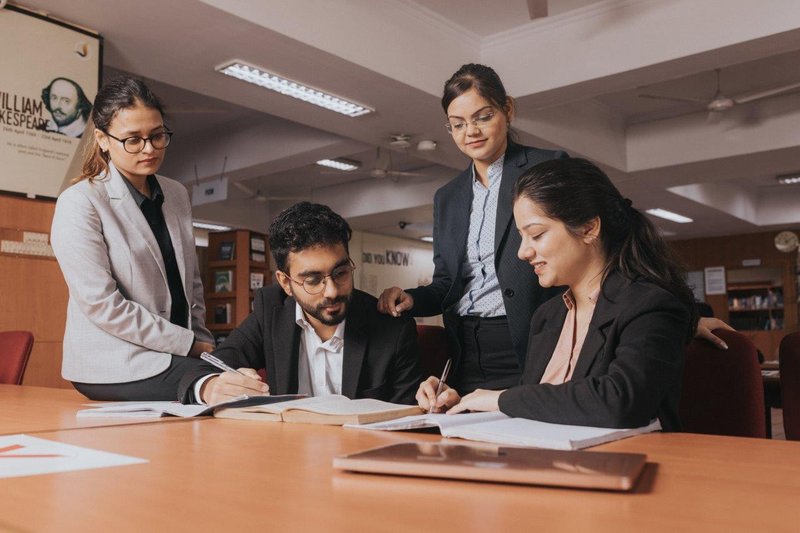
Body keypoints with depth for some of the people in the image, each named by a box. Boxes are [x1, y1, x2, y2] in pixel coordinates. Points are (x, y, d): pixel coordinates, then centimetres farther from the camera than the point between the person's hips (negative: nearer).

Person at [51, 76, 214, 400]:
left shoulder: (177, 195, 11)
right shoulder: (79, 203, -8)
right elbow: (102, 305, -15)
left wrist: (202, 340, 3)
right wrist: (190, 344, -14)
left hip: (179, 354, 6)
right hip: (114, 367, -6)